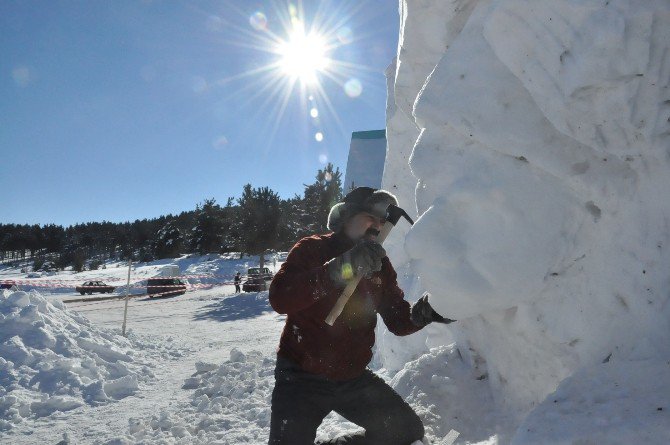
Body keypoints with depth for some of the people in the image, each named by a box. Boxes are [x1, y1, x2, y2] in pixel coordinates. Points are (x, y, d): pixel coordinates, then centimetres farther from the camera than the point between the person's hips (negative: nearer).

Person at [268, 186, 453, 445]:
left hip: (353, 378, 5)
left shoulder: (380, 265, 5)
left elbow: (398, 321, 2)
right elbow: (279, 299, -28)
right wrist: (340, 268, -38)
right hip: (301, 377, -5)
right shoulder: (311, 249, -10)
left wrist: (422, 313, -21)